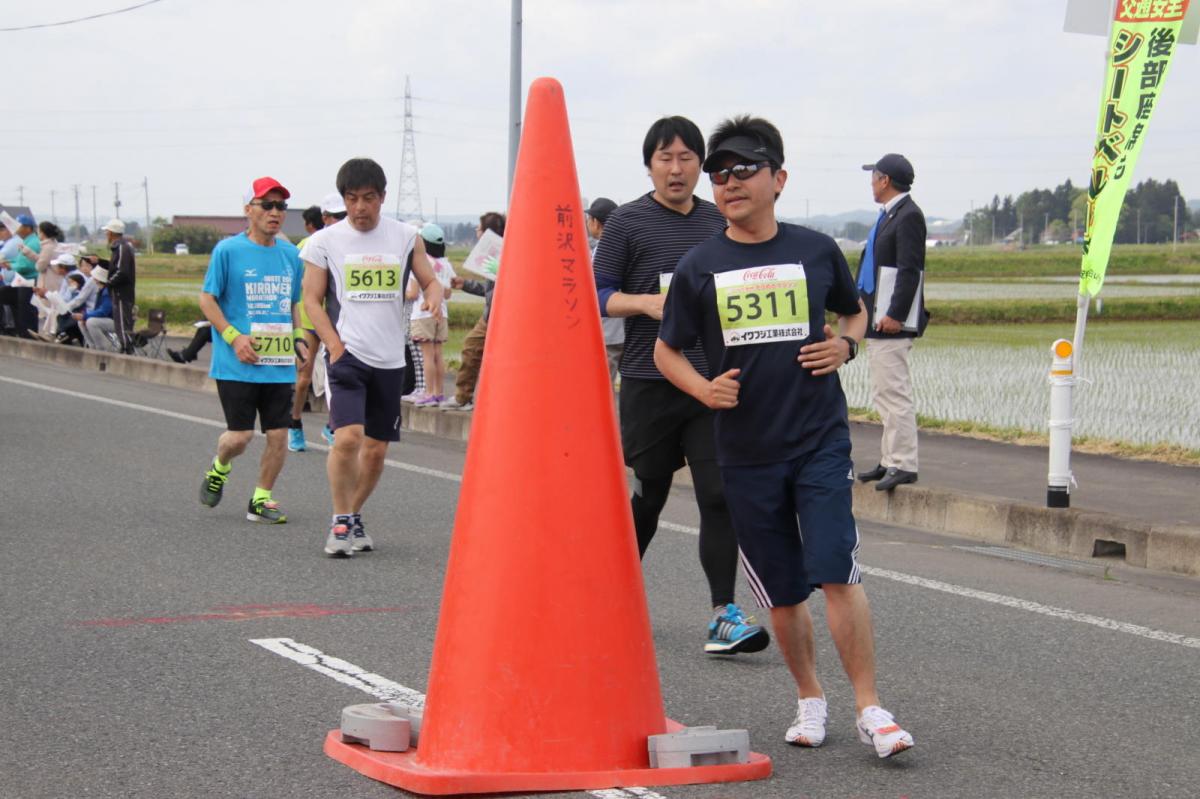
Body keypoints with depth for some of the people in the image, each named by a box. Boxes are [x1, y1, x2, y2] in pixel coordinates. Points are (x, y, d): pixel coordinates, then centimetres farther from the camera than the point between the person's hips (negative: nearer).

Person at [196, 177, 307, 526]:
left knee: (278, 435, 1)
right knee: (240, 435, -5)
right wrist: (234, 337, -14)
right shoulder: (228, 250, -5)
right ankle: (219, 469, 27)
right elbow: (207, 300, -3)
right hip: (237, 365, -5)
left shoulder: (291, 254, 11)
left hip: (280, 364, 5)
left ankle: (262, 499, 16)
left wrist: (298, 338, 7)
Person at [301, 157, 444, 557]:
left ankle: (354, 517, 28)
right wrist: (335, 346, -10)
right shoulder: (324, 241, 1)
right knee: (347, 437, -20)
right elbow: (312, 299, 2)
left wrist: (434, 297, -12)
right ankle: (340, 521, -5)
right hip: (346, 355, -3)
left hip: (390, 359, 3)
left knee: (376, 449, 8)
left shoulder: (406, 237, 7)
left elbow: (430, 281, 13)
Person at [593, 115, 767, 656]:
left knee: (719, 495, -8)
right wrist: (646, 303, -18)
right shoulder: (628, 223, 0)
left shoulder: (720, 223, 12)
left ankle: (722, 615, -10)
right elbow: (599, 294, -2)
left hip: (713, 384, 3)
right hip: (648, 383, -3)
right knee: (646, 494, 8)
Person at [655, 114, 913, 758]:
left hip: (821, 439, -1)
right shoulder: (699, 267, 2)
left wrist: (845, 344, -2)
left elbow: (855, 312, 19)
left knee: (836, 573, -13)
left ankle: (869, 708, -5)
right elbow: (666, 350, 10)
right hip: (745, 450, 2)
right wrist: (704, 389, -8)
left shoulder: (816, 251, 2)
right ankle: (809, 699, 28)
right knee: (782, 590, 9)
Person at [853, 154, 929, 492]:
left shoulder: (908, 216, -13)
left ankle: (903, 465, -9)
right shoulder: (887, 215, 17)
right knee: (884, 395, 14)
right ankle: (889, 461, 20)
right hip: (876, 322, 11)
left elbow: (910, 270, -19)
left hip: (891, 324, -11)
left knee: (894, 393, -10)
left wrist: (895, 315, -23)